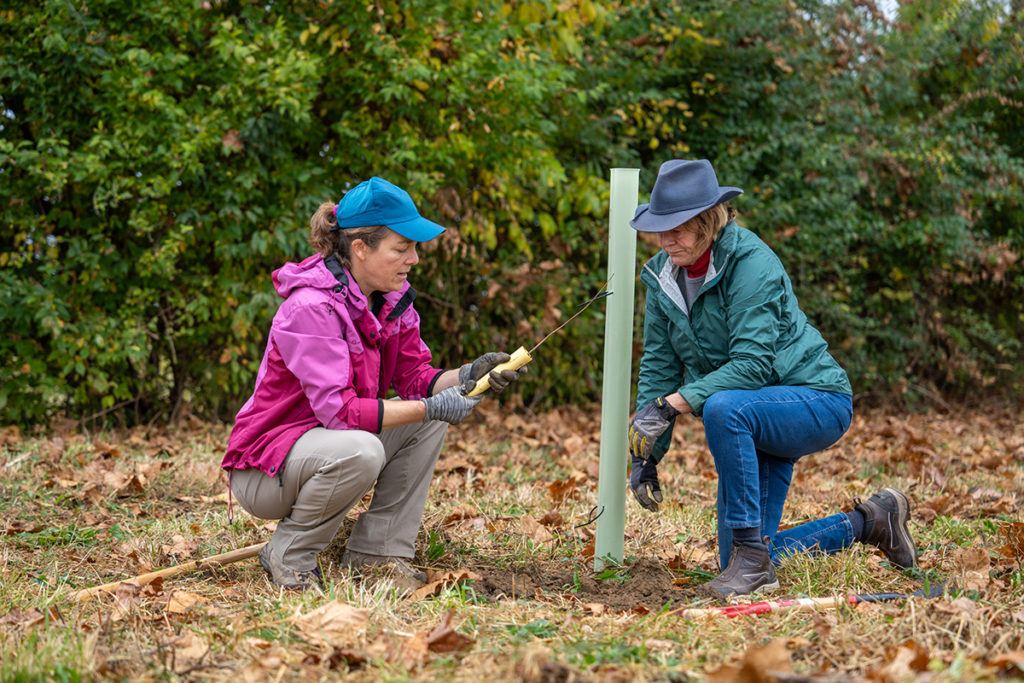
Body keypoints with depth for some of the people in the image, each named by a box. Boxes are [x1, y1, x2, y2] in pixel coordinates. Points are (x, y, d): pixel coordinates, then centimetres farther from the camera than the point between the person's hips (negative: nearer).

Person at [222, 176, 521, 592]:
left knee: (433, 409, -5)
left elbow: (415, 378, 1)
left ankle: (378, 551, -3)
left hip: (333, 439, 9)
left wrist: (467, 376, -18)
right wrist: (429, 408, -31)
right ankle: (288, 555, -11)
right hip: (262, 474, -9)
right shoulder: (310, 307, -26)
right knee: (360, 451, -36)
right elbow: (339, 410, -31)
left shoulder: (393, 299, 0)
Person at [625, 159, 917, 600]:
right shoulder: (662, 275, -1)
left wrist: (671, 404, -35)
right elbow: (659, 366, 3)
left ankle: (752, 560, -27)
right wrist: (645, 454, -6)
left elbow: (753, 364, -29)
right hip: (754, 415, 8)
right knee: (738, 563, 5)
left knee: (723, 409, -39)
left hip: (817, 400, -8)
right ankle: (867, 522, 25)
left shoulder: (751, 263, -22)